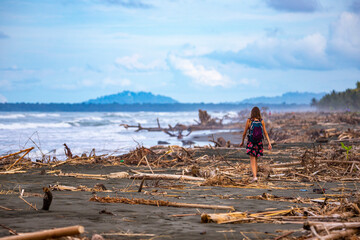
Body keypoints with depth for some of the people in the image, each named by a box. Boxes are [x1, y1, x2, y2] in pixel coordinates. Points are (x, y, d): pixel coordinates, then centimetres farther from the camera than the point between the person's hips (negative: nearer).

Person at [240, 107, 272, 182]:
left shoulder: (249, 121, -7)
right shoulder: (261, 121, -1)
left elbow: (244, 133, -1)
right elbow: (265, 133, -3)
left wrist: (242, 142, 14)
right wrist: (269, 143, -3)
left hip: (251, 142, -3)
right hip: (259, 142, 3)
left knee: (252, 161, -5)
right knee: (255, 160, 19)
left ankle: (254, 177, -20)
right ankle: (255, 175, 23)